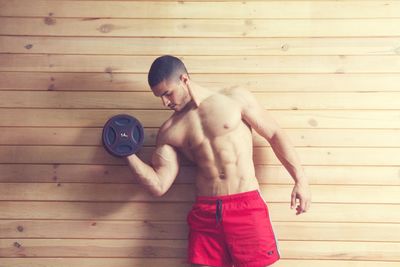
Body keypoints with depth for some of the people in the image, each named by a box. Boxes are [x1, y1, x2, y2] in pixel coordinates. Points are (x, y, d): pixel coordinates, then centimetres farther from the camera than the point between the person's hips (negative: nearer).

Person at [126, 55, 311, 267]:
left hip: (247, 205, -2)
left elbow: (274, 134, 7)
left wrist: (300, 180, 2)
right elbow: (159, 186, 5)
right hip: (204, 212, 2)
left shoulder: (236, 98, 5)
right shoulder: (170, 132, 9)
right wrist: (129, 154, -7)